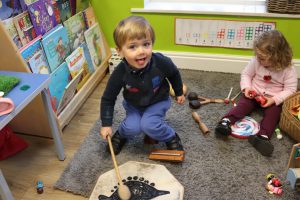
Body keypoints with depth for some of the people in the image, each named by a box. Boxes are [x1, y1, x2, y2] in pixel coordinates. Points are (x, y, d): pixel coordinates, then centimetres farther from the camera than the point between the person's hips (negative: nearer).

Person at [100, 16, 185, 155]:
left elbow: (174, 74, -5)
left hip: (158, 102, -1)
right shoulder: (120, 73, -29)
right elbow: (108, 99, -14)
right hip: (134, 104, 1)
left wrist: (179, 93, 10)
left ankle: (172, 138, 4)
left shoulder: (161, 63, -31)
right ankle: (121, 134, 16)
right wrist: (106, 124, -14)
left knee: (148, 125, -23)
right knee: (132, 127, -19)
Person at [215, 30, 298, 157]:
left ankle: (263, 136, -45)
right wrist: (246, 87, -16)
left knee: (273, 113, -25)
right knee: (243, 104, -21)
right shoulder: (256, 62, -12)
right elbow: (246, 74, 2)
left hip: (274, 100, -1)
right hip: (254, 94, 2)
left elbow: (290, 89, -14)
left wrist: (274, 99, -26)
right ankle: (226, 121, -40)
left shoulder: (288, 70, -17)